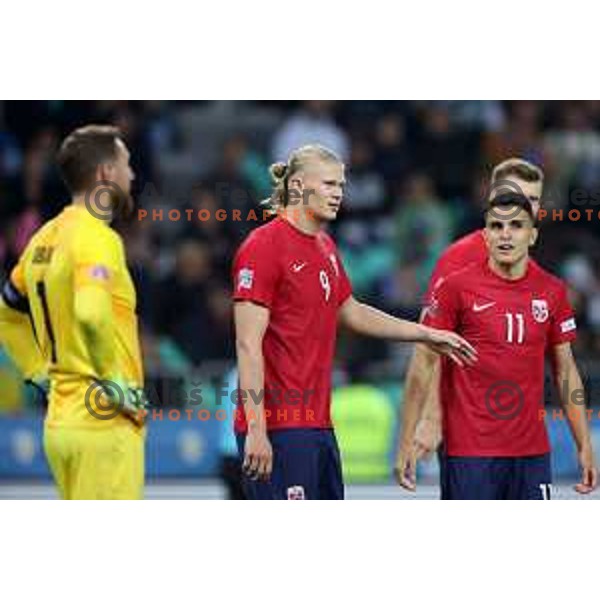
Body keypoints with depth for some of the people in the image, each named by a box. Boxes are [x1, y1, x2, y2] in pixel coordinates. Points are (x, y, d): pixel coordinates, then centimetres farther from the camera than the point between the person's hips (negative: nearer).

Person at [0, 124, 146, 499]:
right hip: (105, 425, -9)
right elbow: (93, 314, -31)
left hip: (60, 422, 9)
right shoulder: (98, 238, -14)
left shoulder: (46, 238, 13)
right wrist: (120, 384, -20)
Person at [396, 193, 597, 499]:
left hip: (532, 450, 4)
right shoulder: (457, 287, -5)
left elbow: (566, 373, 13)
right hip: (470, 451, -4)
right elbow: (424, 364, -3)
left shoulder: (552, 291, 7)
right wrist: (407, 442, -7)